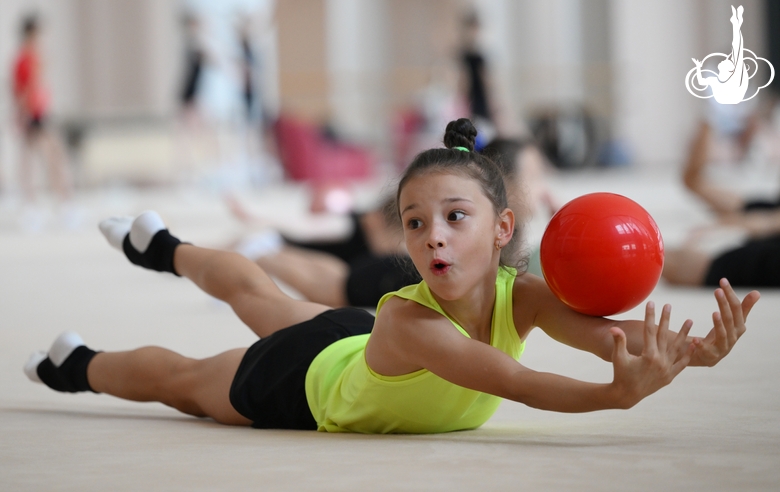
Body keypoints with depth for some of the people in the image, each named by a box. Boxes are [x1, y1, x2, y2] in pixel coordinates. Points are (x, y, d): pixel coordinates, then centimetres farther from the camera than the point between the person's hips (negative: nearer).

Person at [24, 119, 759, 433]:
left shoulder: (521, 297, -38)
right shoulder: (408, 320, -50)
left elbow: (604, 331, -55)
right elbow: (513, 382, -63)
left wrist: (696, 351, -74)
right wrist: (619, 394, -77)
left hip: (357, 343, 5)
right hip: (307, 379, -5)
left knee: (258, 296, 34)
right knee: (178, 379, 23)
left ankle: (164, 248, 65)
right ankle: (79, 365, 55)